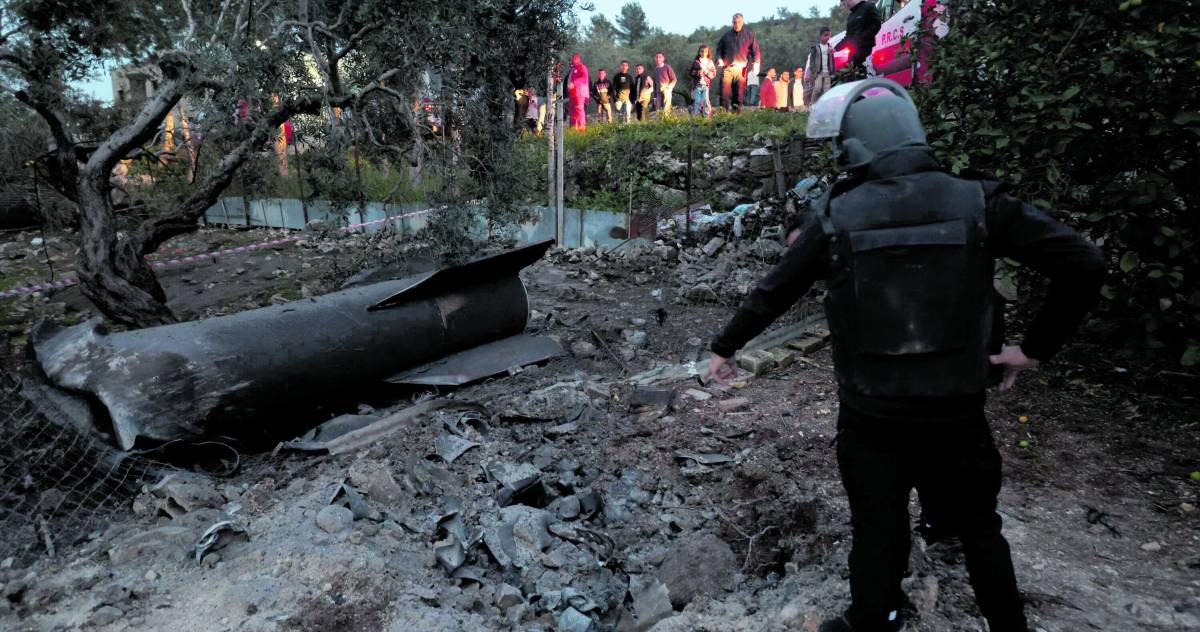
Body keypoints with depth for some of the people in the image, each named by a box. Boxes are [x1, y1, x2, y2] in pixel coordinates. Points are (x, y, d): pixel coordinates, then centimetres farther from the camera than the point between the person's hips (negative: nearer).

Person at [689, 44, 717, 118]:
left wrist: (706, 72, -10)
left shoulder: (710, 62, 9)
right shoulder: (696, 62, 6)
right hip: (697, 84, 0)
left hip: (706, 84, 0)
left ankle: (707, 116, -1)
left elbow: (714, 74, 6)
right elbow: (691, 72, 5)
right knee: (697, 101, -2)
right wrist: (697, 73, -13)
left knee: (705, 100, -7)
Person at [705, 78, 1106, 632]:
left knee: (876, 528, 18)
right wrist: (1035, 348, 1)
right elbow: (1081, 263, -9)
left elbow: (772, 294, 1)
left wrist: (724, 347, 16)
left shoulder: (834, 217, -10)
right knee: (978, 527, 22)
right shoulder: (978, 201, -8)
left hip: (870, 415, -1)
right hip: (957, 412, 1)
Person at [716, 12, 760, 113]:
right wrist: (719, 59, 4)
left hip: (741, 67, -1)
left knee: (739, 92, -3)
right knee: (725, 90, -11)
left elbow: (755, 51, 7)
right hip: (727, 67, 1)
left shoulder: (749, 35, 10)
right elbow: (719, 49, 22)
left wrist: (755, 64, -7)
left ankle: (736, 111, 1)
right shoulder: (727, 36, 15)